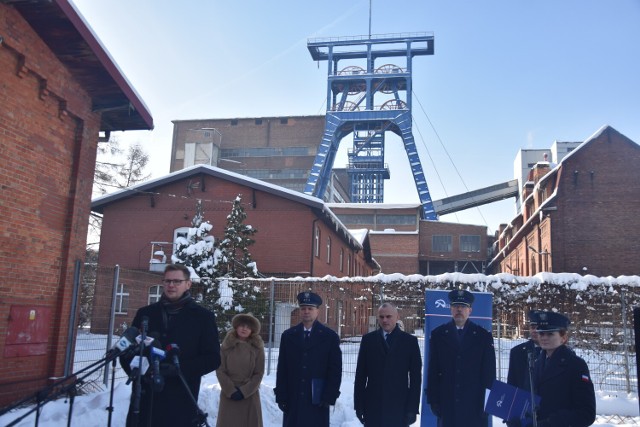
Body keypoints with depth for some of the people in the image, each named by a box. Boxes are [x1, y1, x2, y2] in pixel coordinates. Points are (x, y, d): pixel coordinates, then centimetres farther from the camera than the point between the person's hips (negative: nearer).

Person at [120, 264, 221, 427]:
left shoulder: (203, 316, 2)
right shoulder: (145, 313, 11)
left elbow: (213, 358, -2)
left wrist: (179, 368, -17)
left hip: (181, 405, -3)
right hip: (143, 401, 3)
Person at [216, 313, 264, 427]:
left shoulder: (257, 347, -1)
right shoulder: (227, 346, 0)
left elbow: (259, 373, -2)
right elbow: (220, 371, -3)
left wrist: (244, 391, -11)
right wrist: (231, 390, -12)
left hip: (250, 395, 0)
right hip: (228, 394, 0)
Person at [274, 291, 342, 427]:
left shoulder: (330, 336, 0)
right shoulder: (288, 335, 7)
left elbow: (335, 370, -2)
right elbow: (282, 369, 6)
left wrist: (329, 397, -9)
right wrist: (281, 396, 0)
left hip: (318, 400, -2)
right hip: (293, 399, 2)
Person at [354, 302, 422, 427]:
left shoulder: (410, 341, 1)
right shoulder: (368, 339, 5)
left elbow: (415, 376, 0)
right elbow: (361, 374, 5)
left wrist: (413, 407, -4)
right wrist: (359, 405, 2)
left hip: (399, 407, -1)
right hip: (373, 406, 1)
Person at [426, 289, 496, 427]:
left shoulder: (483, 336, 5)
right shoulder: (438, 334, 6)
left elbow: (489, 371, 4)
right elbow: (433, 370, 5)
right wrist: (433, 399, 0)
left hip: (475, 404, 0)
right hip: (447, 404, 1)